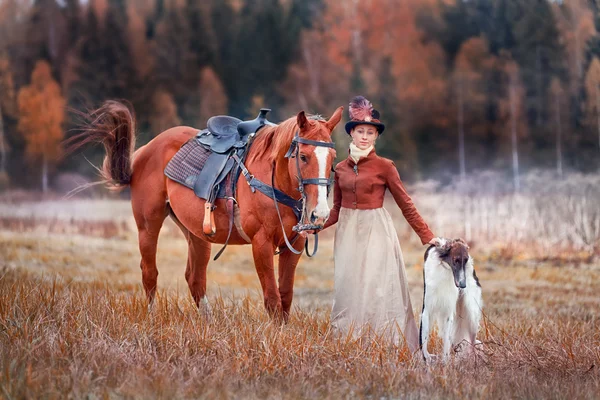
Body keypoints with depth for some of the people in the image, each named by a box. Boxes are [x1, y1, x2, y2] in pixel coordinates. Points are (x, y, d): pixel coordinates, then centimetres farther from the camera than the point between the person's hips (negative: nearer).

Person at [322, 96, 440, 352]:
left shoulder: (384, 166, -4)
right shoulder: (341, 168, 8)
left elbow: (406, 205, -3)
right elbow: (336, 209, 12)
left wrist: (427, 237, -8)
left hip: (376, 233, -4)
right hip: (348, 233, 4)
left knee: (376, 290, -7)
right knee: (348, 290, 6)